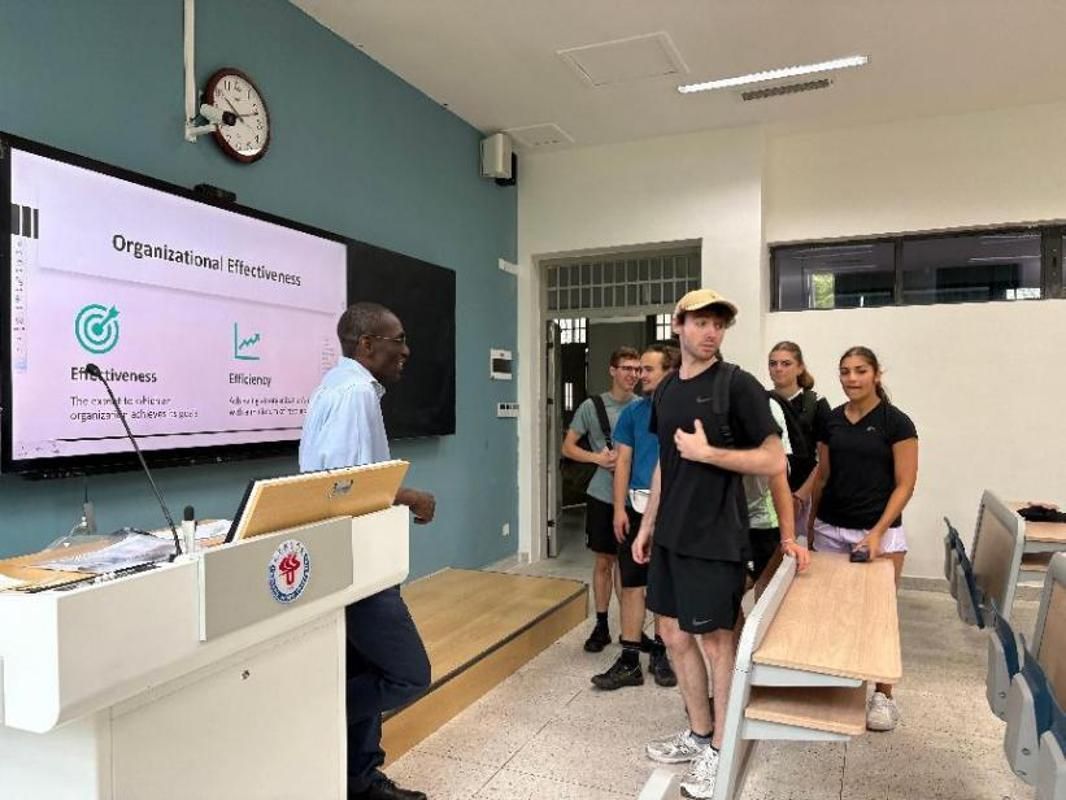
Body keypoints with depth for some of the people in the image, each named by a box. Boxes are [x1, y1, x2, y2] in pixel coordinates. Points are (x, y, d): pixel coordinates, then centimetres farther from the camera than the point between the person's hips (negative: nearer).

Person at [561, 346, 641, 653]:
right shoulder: (592, 406, -3)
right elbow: (568, 447, 1)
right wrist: (598, 458, -15)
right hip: (602, 496, -1)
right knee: (604, 562, 9)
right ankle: (601, 626, 22)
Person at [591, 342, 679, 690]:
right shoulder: (632, 412, 3)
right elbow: (623, 462, 4)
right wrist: (619, 508, -3)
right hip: (637, 507, 2)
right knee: (632, 584, 4)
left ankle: (660, 653, 27)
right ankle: (630, 661, 13)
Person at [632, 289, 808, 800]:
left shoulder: (737, 384, -11)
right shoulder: (666, 390, 9)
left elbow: (773, 461, -12)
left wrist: (707, 452, -17)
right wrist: (648, 525, 15)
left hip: (715, 538, -7)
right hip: (671, 535, 7)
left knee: (715, 639, 5)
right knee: (674, 633, 15)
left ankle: (721, 751, 24)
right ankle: (699, 733, 33)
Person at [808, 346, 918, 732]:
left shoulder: (896, 422, -6)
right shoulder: (831, 421, 6)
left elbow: (905, 484, -7)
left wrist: (877, 532, -15)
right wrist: (811, 523, 11)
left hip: (879, 531, -4)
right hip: (830, 529, 4)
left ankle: (883, 693, 19)